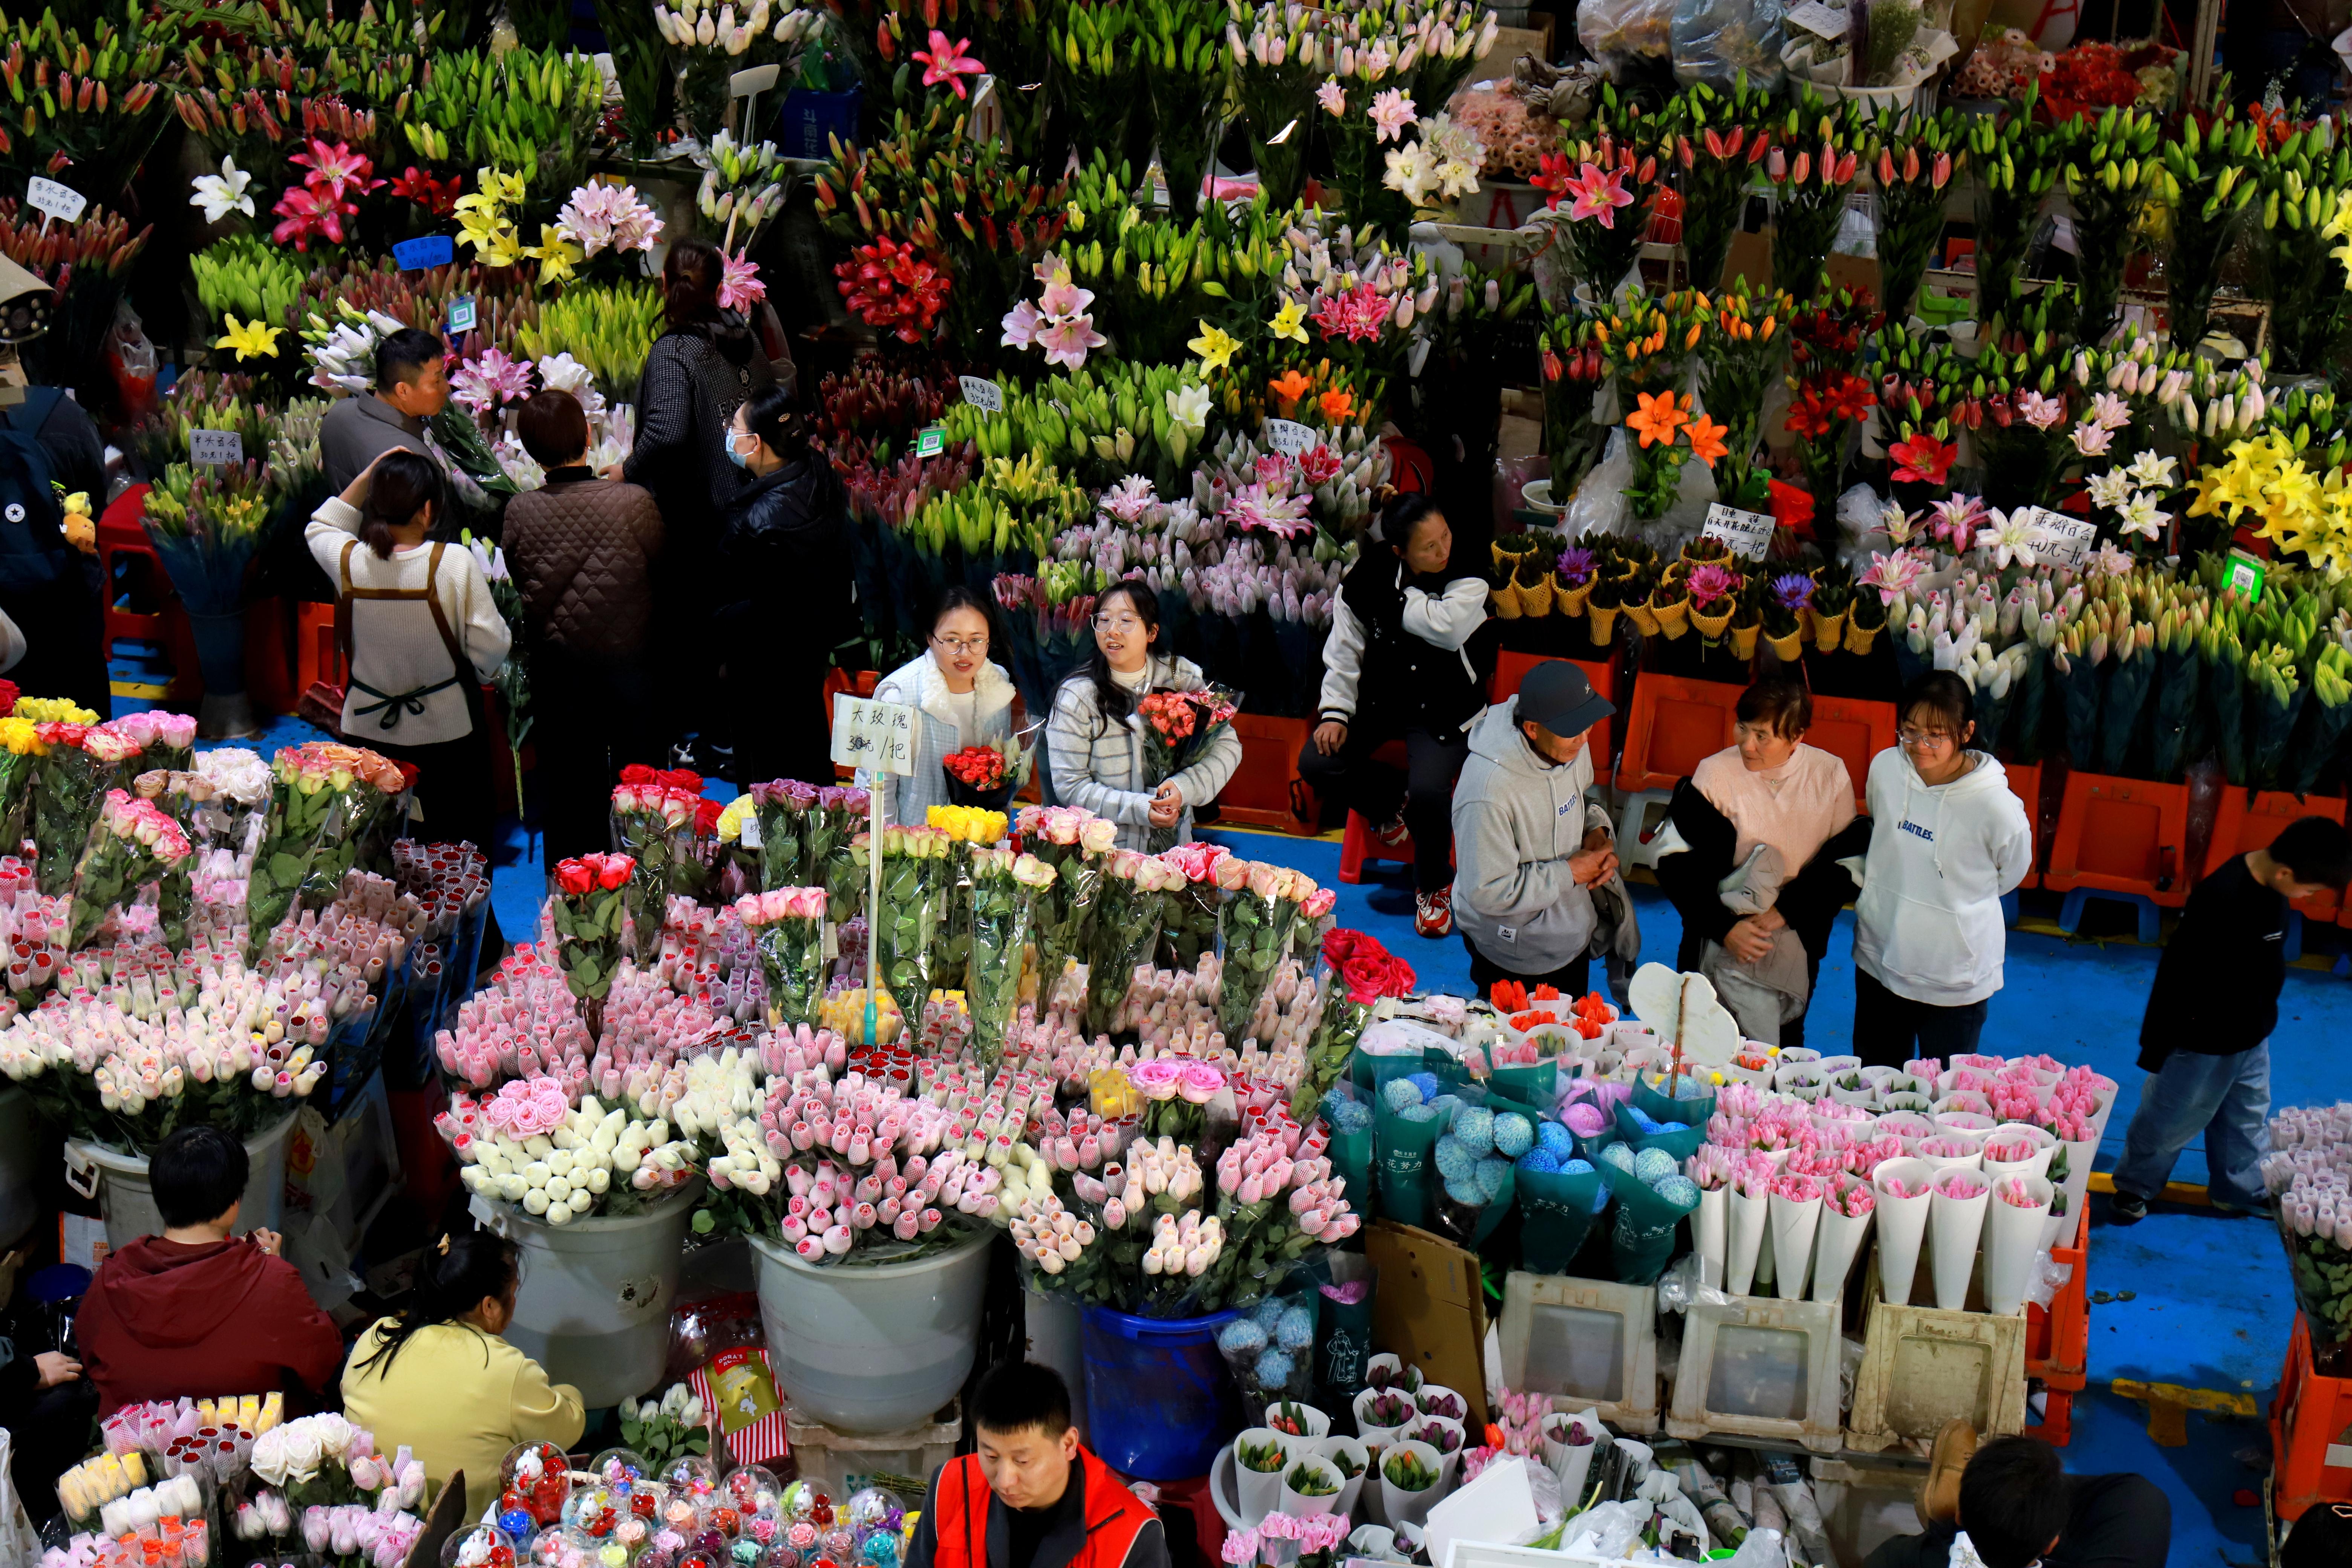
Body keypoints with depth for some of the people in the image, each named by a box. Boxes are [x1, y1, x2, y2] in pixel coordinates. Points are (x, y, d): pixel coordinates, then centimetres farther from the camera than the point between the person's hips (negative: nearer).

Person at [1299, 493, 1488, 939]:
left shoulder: (1467, 580, -12)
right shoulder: (1364, 579, -6)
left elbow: (1450, 628, -33)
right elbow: (1344, 651, 2)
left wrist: (1394, 601, -22)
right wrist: (1336, 712, -8)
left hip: (1442, 708, -3)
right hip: (1378, 699, 3)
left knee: (1427, 790, -28)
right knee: (1315, 764, -16)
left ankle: (1433, 885, 3)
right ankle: (1391, 802, 16)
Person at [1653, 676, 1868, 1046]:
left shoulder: (1831, 775, -6)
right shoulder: (1715, 774, -11)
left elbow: (1846, 862, -3)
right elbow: (1675, 862, -11)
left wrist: (1786, 912, -14)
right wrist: (1724, 927, -18)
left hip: (1797, 950, 2)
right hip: (1721, 947, -1)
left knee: (1786, 1048, 18)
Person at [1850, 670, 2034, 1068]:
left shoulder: (1997, 807, -22)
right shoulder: (1885, 768, -9)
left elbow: (2008, 876, -1)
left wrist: (1945, 900, 5)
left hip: (1954, 980, -4)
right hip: (1878, 960, 4)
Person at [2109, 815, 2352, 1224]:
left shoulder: (2269, 885, -7)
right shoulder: (2221, 901, -34)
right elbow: (2177, 972, -27)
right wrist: (2156, 1046, -19)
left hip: (2252, 1037, 8)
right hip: (2203, 1044, -8)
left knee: (2248, 1118, 24)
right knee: (2172, 1120, 12)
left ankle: (2243, 1189, 44)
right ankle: (2134, 1187, 32)